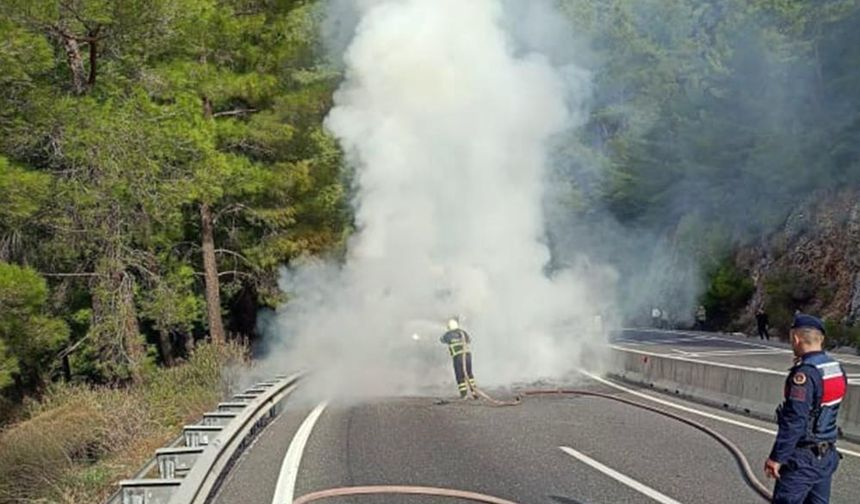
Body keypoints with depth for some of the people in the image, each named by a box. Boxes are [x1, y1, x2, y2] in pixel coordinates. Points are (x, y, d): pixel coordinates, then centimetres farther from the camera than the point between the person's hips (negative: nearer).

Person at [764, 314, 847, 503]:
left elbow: (794, 422, -23)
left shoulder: (804, 374, -21)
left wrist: (776, 457, -18)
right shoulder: (837, 369, 6)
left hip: (803, 459, -8)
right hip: (828, 455, 8)